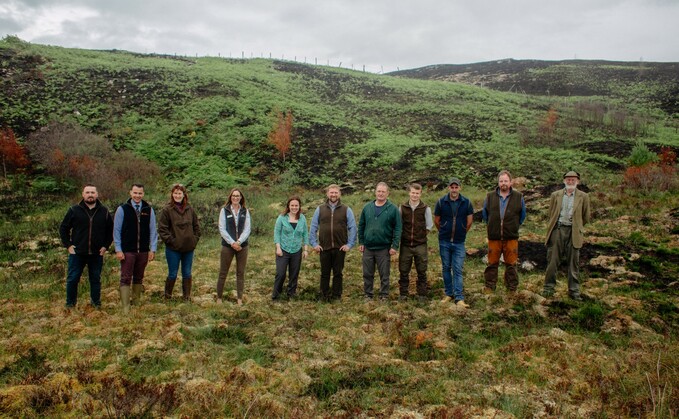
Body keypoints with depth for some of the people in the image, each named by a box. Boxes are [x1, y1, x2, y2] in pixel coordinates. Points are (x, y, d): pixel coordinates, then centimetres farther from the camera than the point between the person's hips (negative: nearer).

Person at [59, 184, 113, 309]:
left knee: (96, 279, 10)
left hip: (97, 253, 1)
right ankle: (70, 304, 19)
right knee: (72, 279, 4)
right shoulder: (74, 210, -1)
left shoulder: (104, 212, 3)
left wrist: (105, 246, 4)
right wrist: (68, 245, -1)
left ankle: (96, 303, 24)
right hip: (77, 253, -1)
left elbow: (111, 230, 12)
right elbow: (63, 228, 6)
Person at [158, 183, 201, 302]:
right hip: (173, 248, -4)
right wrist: (170, 240, -13)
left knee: (187, 274, 11)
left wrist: (195, 239, 4)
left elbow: (196, 226, 14)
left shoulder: (189, 209, 6)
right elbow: (162, 228, -8)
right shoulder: (167, 209, -7)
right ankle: (167, 296, 22)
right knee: (173, 274, 4)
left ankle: (187, 297, 23)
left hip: (189, 247, 4)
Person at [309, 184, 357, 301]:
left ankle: (337, 296, 18)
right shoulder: (320, 209, 6)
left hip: (340, 248, -1)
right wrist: (314, 243, 0)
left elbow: (352, 228, 2)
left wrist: (350, 244, -5)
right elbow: (313, 227, 7)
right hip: (324, 248, 1)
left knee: (338, 273, 7)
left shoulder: (346, 210, 3)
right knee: (324, 273, 7)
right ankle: (324, 296, 17)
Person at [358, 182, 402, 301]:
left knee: (384, 274, 6)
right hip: (368, 248, 3)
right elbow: (361, 226, 11)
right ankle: (368, 295, 23)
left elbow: (397, 228, -5)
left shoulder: (393, 209, -4)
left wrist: (395, 246, -10)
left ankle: (384, 296, 19)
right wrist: (361, 242, 6)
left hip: (384, 248, -3)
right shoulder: (367, 207, 5)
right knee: (367, 274, 10)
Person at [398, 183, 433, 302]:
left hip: (420, 245, -1)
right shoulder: (402, 208, 1)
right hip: (405, 245, 1)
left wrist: (421, 235, 2)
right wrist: (402, 236, 2)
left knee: (421, 272, 6)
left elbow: (429, 226, 5)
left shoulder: (426, 208, -3)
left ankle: (422, 294, 18)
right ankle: (403, 294, 19)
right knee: (403, 271, 7)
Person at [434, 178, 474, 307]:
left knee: (457, 270, -3)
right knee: (446, 268, 10)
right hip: (444, 242, 1)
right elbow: (436, 220, 8)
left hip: (459, 243, -1)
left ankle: (459, 298, -1)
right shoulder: (441, 202, -4)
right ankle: (448, 294, 22)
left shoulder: (466, 203, -4)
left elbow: (469, 221, 8)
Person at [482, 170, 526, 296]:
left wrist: (514, 226, 15)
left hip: (511, 237, 0)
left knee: (511, 264, 5)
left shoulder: (518, 197, 2)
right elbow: (485, 214, 17)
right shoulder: (490, 197, 4)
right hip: (494, 237, 1)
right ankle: (489, 287, 15)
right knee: (492, 263, 5)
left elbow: (522, 215, 14)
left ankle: (512, 289, 15)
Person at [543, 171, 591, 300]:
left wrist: (576, 226, 13)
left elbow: (586, 217, 11)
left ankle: (574, 290, 12)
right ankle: (549, 287, 12)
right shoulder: (555, 195, 8)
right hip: (557, 230, 1)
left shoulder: (583, 197, 5)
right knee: (553, 260, 3)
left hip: (573, 232, 0)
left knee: (574, 262, 5)